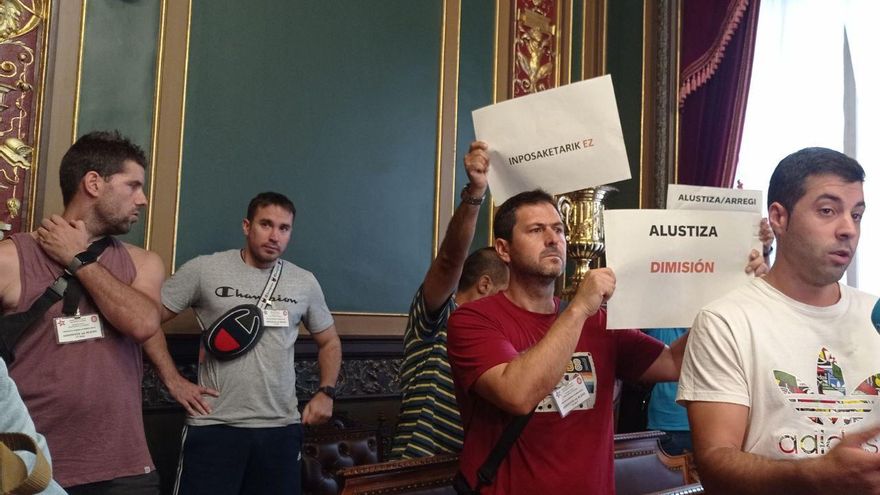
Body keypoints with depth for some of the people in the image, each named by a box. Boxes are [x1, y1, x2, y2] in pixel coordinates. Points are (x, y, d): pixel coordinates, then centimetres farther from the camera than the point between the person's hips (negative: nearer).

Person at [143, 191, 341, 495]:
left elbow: (329, 342, 19)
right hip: (214, 425, -3)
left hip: (282, 428, 3)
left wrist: (326, 392, 5)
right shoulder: (203, 270, -3)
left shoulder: (305, 282, 8)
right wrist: (173, 381, -6)